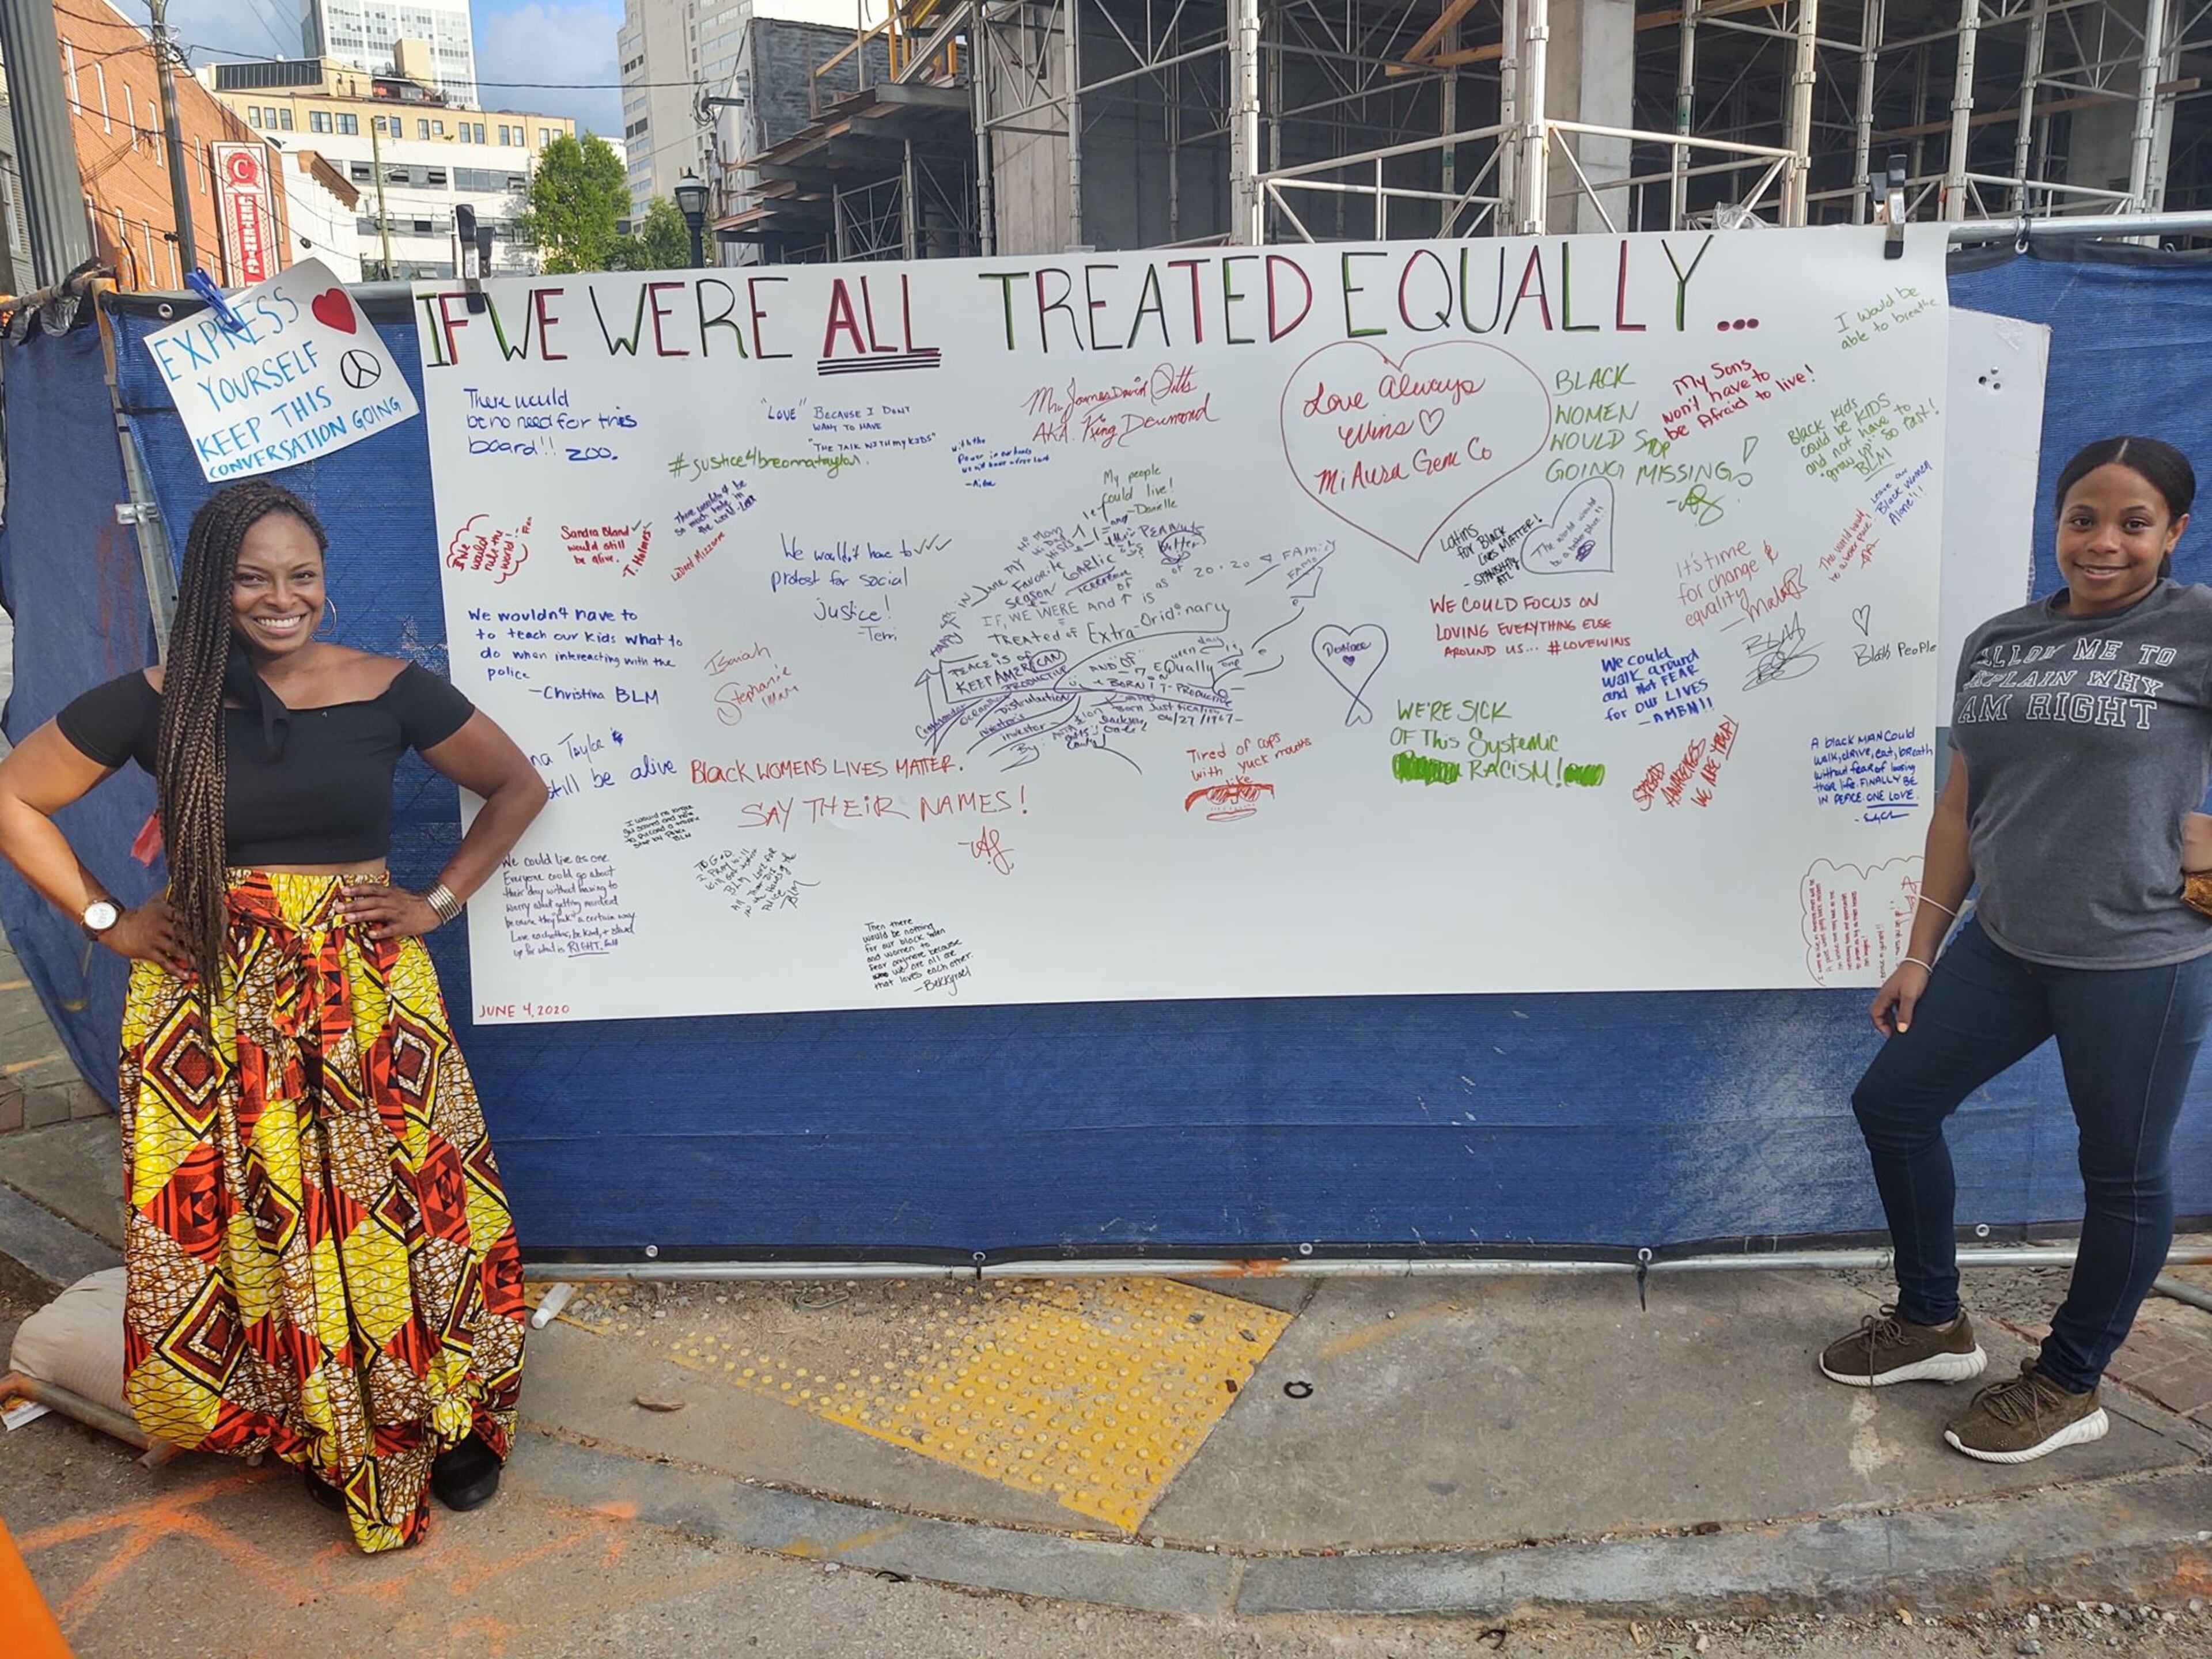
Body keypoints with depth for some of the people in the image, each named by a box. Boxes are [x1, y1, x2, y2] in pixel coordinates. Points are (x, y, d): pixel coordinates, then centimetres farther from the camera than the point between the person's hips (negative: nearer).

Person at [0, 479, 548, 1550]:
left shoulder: (390, 691, -1)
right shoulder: (157, 704, -1)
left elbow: (518, 788, 9)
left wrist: (441, 901, 1)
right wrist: (106, 920, 2)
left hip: (366, 998, 0)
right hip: (217, 1008, 1)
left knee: (397, 1218, 2)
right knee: (253, 1231, 7)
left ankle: (443, 1422, 23)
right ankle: (320, 1435, 28)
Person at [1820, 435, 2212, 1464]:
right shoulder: (1996, 644, 6)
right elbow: (1961, 807, 9)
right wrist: (1922, 953, 9)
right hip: (2003, 945, 6)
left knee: (2123, 1174, 9)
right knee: (1892, 1106, 12)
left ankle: (2068, 1387, 31)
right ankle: (1935, 1324, 32)